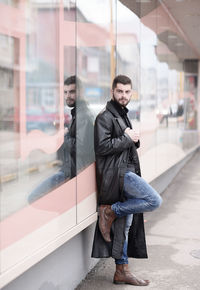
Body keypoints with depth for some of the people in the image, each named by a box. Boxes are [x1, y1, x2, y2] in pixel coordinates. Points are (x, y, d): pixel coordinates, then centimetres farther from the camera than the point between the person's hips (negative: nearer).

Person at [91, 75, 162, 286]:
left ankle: (122, 272, 15)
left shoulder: (123, 115, 22)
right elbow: (102, 147, -18)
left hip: (127, 172, 9)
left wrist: (134, 140, 4)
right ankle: (110, 211, -9)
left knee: (125, 226, 9)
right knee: (154, 200, -22)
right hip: (116, 173, -9)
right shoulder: (105, 117, -7)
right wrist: (127, 139, -11)